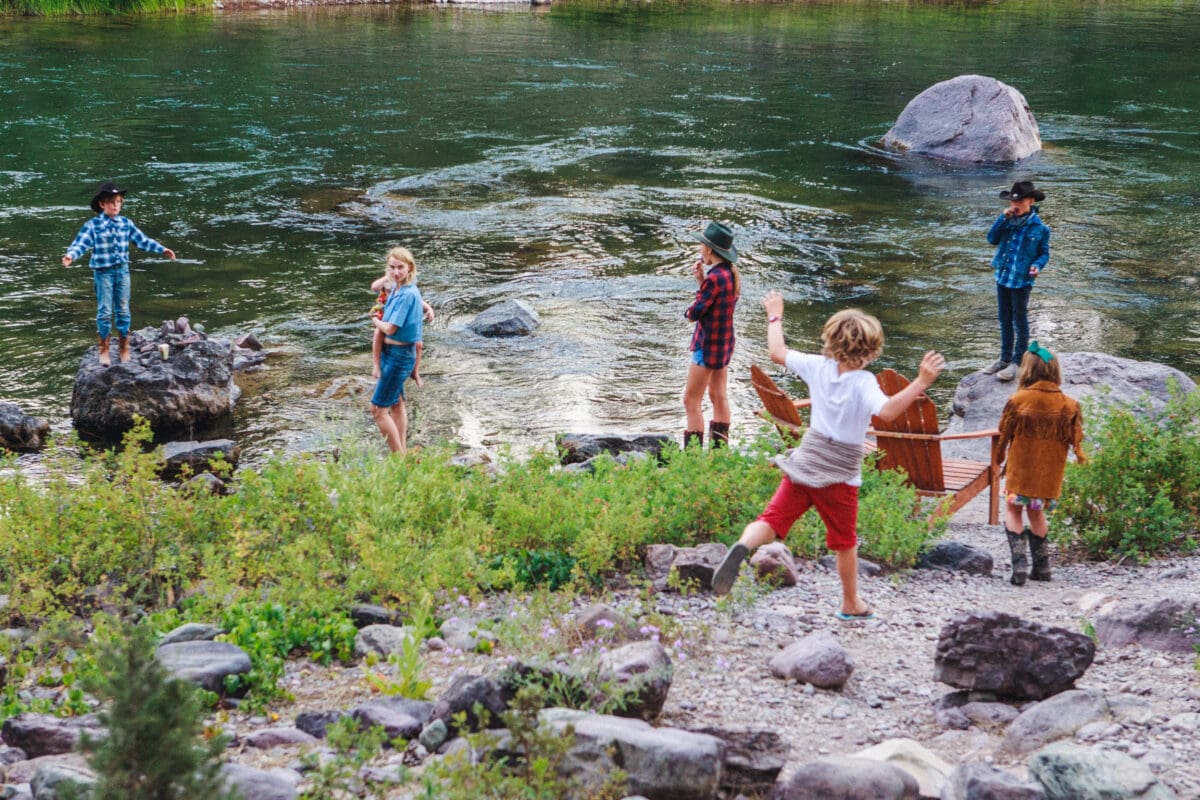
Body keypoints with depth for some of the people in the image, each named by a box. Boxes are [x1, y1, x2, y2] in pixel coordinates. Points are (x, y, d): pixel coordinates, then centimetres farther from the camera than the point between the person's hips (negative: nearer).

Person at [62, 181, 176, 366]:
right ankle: (104, 351, 11)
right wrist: (71, 255, -34)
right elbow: (80, 243, -15)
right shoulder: (92, 225, -8)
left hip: (122, 271, 3)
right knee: (105, 311, -1)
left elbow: (142, 240, 10)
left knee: (123, 311, 8)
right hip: (103, 272, -3)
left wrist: (162, 249, 7)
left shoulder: (126, 223, 3)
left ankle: (124, 349, 18)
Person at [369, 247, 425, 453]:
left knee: (378, 409, -7)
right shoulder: (396, 291, 4)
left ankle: (399, 456, -2)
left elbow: (390, 328, -21)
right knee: (396, 403, 22)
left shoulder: (408, 294, -23)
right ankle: (402, 451, 35)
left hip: (400, 355, -10)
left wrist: (375, 321, -3)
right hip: (390, 352, 10)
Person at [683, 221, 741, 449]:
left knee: (691, 400, -5)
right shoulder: (732, 274, 5)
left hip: (708, 344, -10)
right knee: (718, 396, 18)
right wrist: (701, 280, 0)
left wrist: (689, 311, 1)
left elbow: (695, 312, -21)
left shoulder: (715, 277, -23)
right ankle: (720, 447, 24)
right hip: (725, 342, 10)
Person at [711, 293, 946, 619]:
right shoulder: (864, 381, -17)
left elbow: (777, 352, 10)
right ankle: (851, 604, 30)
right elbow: (886, 411, -35)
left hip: (804, 464, 3)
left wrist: (775, 316, 24)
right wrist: (922, 382, -39)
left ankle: (743, 545, -34)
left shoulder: (818, 366, -3)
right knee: (845, 543, 15)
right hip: (840, 476, -3)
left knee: (772, 520, -1)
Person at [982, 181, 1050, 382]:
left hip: (1022, 280, -5)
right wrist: (1003, 218, -15)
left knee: (1019, 321, 5)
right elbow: (992, 239, -7)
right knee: (1004, 320, 16)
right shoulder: (1007, 220, 1)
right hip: (1002, 276, 5)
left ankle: (1017, 362, 14)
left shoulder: (1039, 228, -10)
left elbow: (1044, 253, -2)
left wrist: (1037, 265, -22)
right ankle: (1005, 358, 29)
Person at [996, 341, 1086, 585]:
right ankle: (1041, 566, 23)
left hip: (1020, 470, -3)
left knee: (1013, 510, 13)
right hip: (1050, 474, 3)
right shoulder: (1068, 405, -6)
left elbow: (1004, 435, -2)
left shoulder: (1018, 400, -13)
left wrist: (1001, 456, 16)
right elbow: (1075, 439, 1)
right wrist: (1080, 455, 22)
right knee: (1037, 513, 23)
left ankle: (1019, 563, -4)